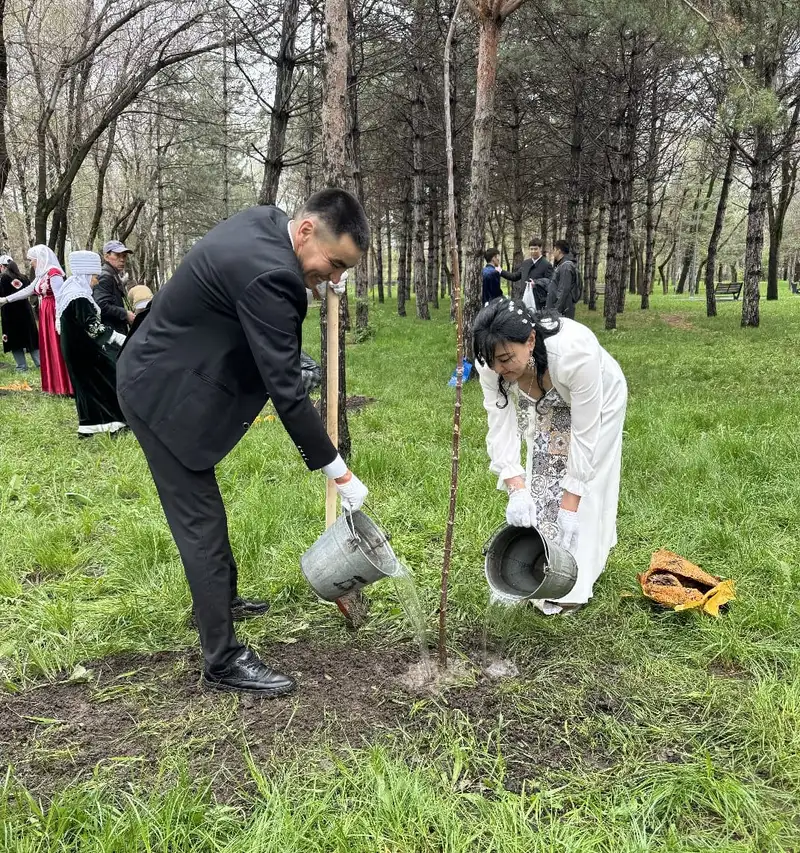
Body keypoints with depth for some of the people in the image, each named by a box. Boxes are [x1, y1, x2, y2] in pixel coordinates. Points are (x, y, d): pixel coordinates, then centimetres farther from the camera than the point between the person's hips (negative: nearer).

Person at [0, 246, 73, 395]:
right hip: (45, 316, 9)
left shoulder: (53, 272, -14)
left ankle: (66, 387, -2)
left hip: (55, 315, -9)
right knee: (49, 351, 10)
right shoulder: (42, 274, 14)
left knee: (58, 350, -6)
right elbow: (27, 290, 24)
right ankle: (57, 385, 16)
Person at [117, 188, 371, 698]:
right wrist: (340, 473, -23)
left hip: (166, 377, 10)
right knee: (201, 523, -5)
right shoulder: (267, 274, -31)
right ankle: (223, 661, 5)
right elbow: (286, 390, -30)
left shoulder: (264, 223, -2)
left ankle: (222, 598, 41)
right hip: (165, 394, -10)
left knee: (204, 511, 23)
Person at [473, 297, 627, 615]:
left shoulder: (574, 353, -45)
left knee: (584, 488, -7)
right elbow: (501, 428, -29)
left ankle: (572, 586, 6)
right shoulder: (491, 364, -32)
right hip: (547, 406, 4)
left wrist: (570, 508, -36)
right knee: (541, 481, 3)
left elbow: (584, 435, -38)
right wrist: (517, 491, -42)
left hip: (596, 399, -4)